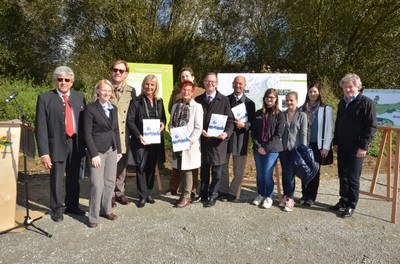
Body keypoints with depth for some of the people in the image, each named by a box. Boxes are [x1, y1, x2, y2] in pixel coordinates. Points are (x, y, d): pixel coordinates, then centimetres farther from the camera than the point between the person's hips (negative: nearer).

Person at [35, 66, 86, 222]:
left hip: (76, 144, 3)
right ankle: (57, 209, 29)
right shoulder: (45, 98, -5)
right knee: (56, 180, 8)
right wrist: (44, 152, -13)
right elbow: (41, 127, -8)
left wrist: (86, 144, 2)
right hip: (57, 145, -3)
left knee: (74, 179, 16)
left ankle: (72, 206, 34)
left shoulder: (79, 97, 4)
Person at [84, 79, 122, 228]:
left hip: (112, 150, 6)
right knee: (97, 184, -4)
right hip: (98, 150, -5)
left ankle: (106, 209, 27)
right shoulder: (90, 108, -6)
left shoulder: (114, 108, 11)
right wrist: (94, 154, -13)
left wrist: (119, 150, 12)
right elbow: (87, 133, -9)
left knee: (110, 182, 11)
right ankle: (93, 216, 10)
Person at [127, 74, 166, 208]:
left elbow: (163, 117, 19)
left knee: (151, 168, 11)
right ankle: (142, 196, 12)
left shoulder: (159, 102, 10)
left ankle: (148, 193, 25)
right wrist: (139, 136, -19)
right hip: (141, 140, -4)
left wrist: (163, 123, -5)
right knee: (141, 168, 1)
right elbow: (130, 121, -9)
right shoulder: (136, 102, -4)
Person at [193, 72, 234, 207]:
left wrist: (226, 133, -19)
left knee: (216, 171, 6)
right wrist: (200, 131, -10)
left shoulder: (224, 100, 0)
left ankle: (213, 196, 19)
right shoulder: (198, 100, 7)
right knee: (203, 169, 14)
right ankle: (203, 194, 28)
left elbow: (230, 120, -2)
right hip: (202, 139, 3)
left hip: (218, 140, -2)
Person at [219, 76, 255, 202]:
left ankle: (232, 192, 23)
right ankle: (224, 191, 26)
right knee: (223, 166, 11)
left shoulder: (249, 103, 1)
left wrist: (244, 125, -19)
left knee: (239, 170, 7)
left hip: (240, 139, -1)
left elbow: (253, 123, -1)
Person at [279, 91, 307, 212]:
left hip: (295, 149, -3)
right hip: (283, 149, 3)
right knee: (284, 174, 8)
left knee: (290, 174, -6)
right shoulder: (283, 115, 6)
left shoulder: (302, 115, -2)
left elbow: (303, 134, -4)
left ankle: (290, 199, 7)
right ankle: (285, 196, 21)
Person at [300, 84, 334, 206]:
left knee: (314, 171, 5)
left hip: (317, 145, -3)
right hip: (304, 144, 3)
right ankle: (305, 195, 20)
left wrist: (326, 147, -9)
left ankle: (312, 197, 17)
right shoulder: (303, 109, 6)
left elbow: (329, 129, -5)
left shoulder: (326, 109, -3)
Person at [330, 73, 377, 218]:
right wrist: (335, 142, 14)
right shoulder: (342, 103, 13)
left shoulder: (367, 102, -9)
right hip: (342, 146, 6)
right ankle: (343, 201, 26)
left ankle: (351, 206, 13)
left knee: (353, 178, 1)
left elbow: (372, 126, -12)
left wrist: (363, 146, -16)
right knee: (342, 176, 13)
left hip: (356, 148, -6)